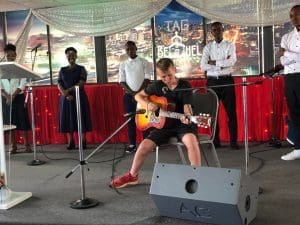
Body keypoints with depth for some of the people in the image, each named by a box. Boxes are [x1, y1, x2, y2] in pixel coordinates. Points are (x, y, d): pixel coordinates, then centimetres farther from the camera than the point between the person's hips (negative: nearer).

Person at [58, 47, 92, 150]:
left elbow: (81, 83, -10)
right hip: (66, 98, 3)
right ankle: (71, 143, 8)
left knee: (81, 118, -4)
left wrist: (69, 90, -17)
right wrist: (66, 95, -13)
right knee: (68, 119, 2)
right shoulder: (62, 70, 11)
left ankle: (83, 142, 1)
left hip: (79, 97, -3)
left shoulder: (81, 69, 2)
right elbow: (59, 85, 3)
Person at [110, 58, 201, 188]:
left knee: (191, 141, -36)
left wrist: (187, 117, -40)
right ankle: (132, 176, 13)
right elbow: (138, 96, 13)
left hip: (182, 124, -3)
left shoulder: (185, 86, -7)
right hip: (164, 124, 4)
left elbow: (187, 107, -16)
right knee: (144, 146, -10)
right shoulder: (157, 86, 3)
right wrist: (147, 104, -9)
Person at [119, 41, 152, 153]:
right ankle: (132, 144, 8)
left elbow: (147, 79, -4)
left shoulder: (144, 62, 2)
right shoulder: (123, 65, 8)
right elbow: (122, 81, 3)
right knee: (130, 119, 3)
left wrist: (139, 92, -12)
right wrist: (132, 93, -9)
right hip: (128, 95, 2)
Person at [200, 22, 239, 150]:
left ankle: (233, 141, 5)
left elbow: (231, 62, -14)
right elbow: (203, 66, -6)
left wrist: (214, 62, -10)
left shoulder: (230, 46, 4)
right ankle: (215, 141, 15)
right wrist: (222, 64, -11)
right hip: (212, 81, 2)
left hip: (227, 80, -2)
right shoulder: (207, 47, 7)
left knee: (231, 111, -1)